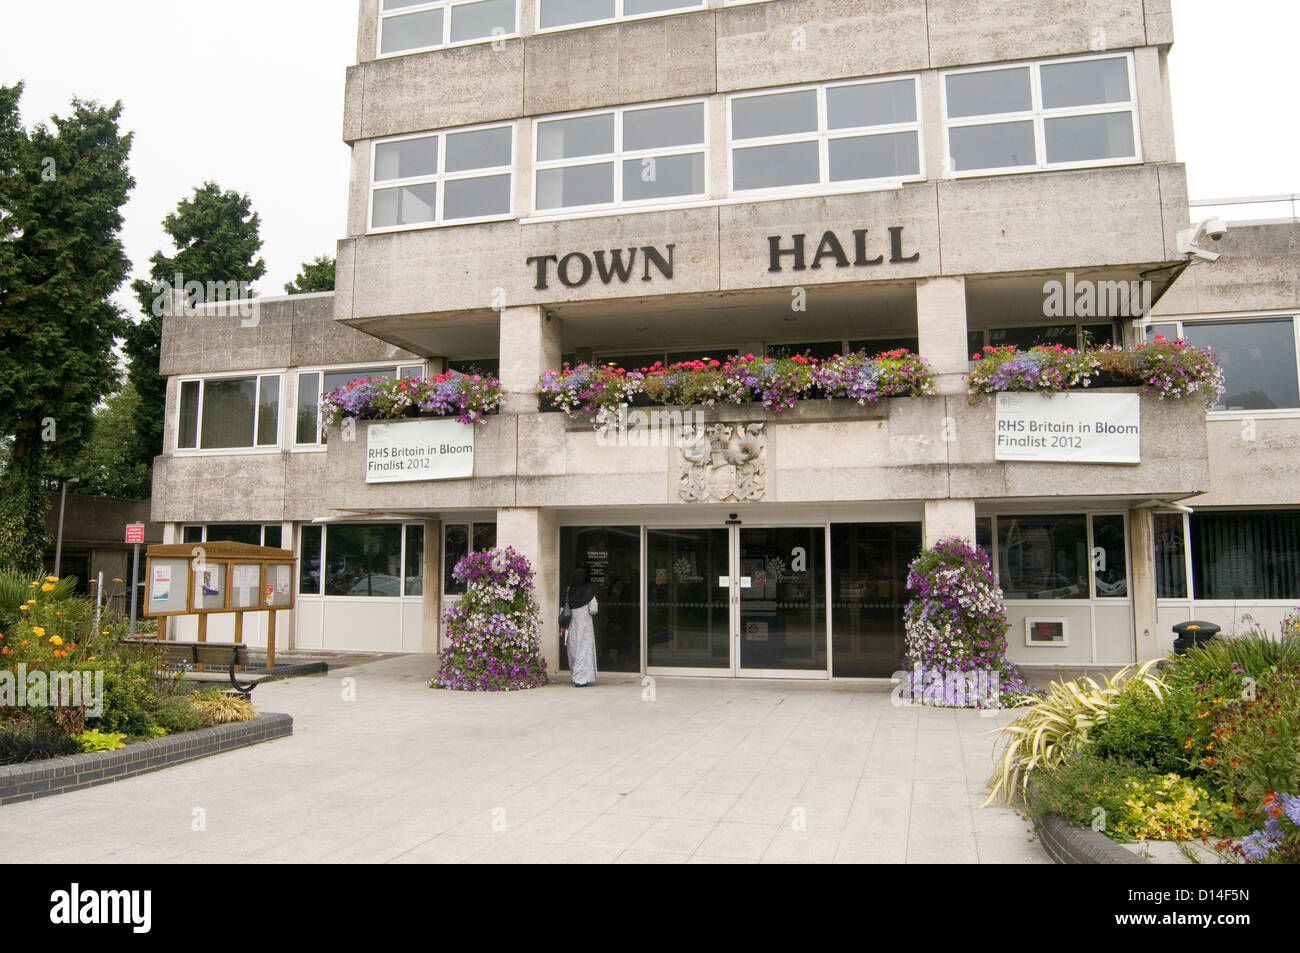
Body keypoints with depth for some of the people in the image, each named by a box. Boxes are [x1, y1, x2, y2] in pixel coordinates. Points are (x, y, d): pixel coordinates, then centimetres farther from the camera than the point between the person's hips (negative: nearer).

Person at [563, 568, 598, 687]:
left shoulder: (568, 592, -1)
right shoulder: (588, 592, -10)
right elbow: (593, 610, -9)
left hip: (571, 625, 4)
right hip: (584, 624, -3)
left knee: (573, 650, 14)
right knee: (584, 650, 0)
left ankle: (575, 676, 21)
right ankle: (581, 678, -7)